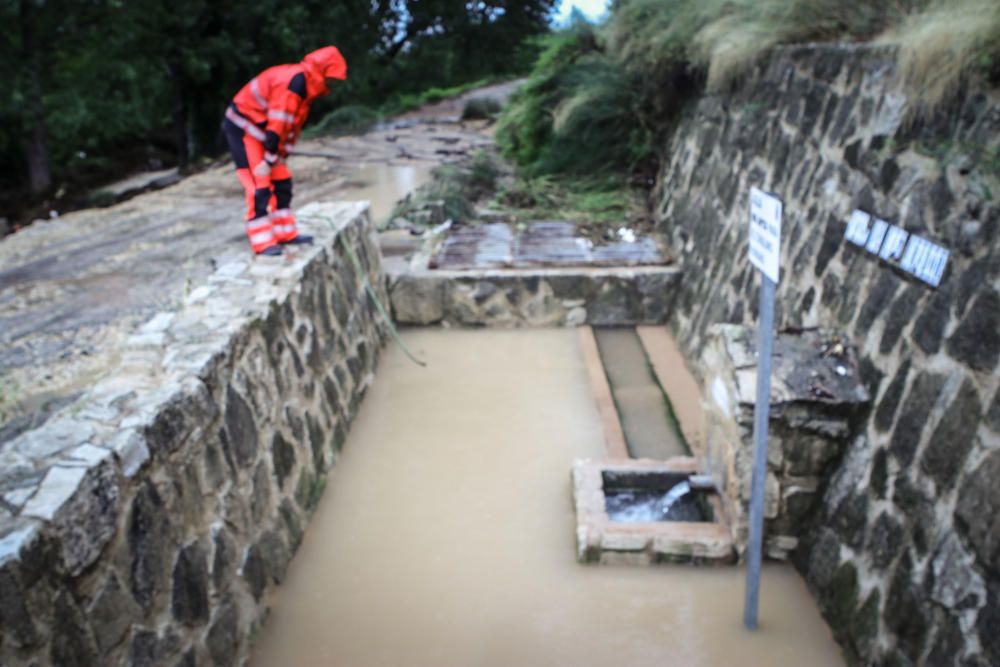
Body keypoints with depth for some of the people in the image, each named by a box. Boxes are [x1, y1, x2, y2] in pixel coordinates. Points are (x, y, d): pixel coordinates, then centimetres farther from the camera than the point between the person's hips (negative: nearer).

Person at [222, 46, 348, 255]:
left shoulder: (306, 85, 5)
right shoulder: (295, 81, -26)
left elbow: (293, 124, 9)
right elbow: (278, 124, -27)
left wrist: (281, 155, 5)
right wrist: (268, 160, -25)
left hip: (260, 129, 10)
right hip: (242, 128, -10)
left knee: (282, 181, 10)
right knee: (259, 184, -12)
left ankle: (285, 233, 18)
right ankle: (263, 243, -9)